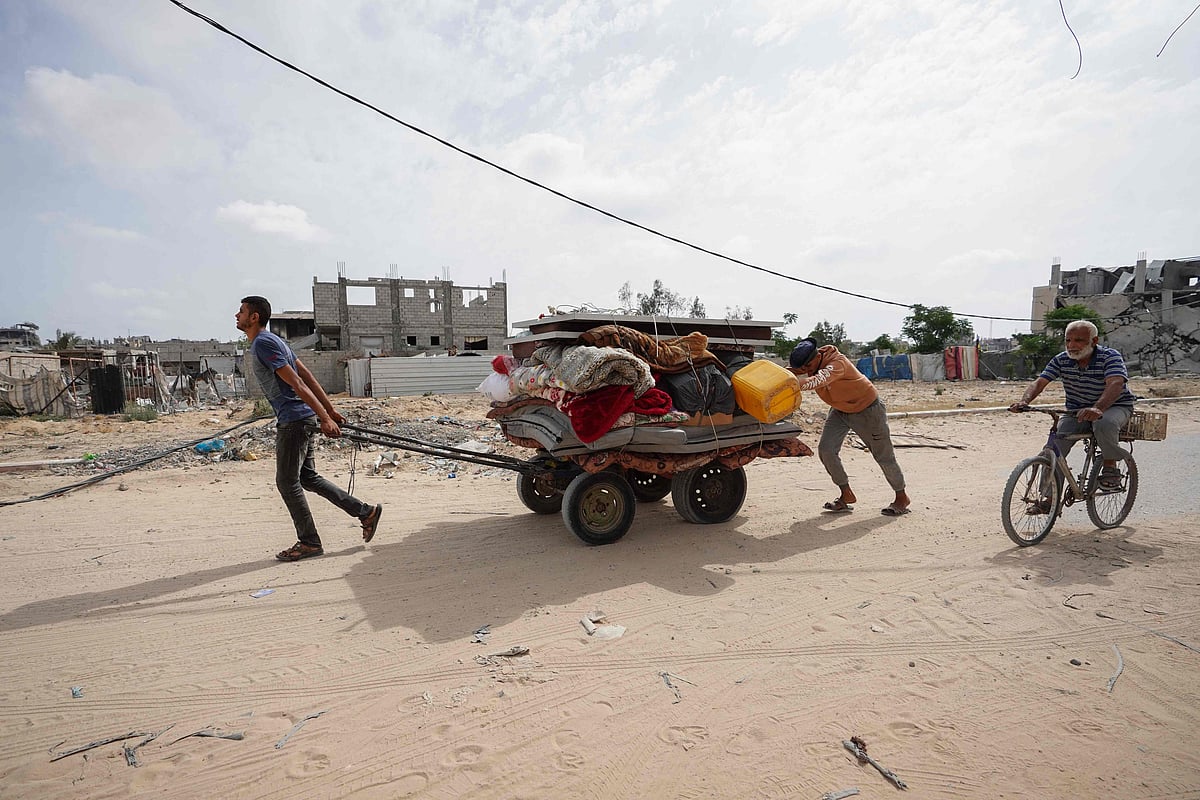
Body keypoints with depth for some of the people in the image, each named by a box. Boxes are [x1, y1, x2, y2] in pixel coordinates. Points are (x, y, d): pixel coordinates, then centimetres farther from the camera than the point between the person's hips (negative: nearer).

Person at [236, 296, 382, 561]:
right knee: (307, 478, 14)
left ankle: (309, 542, 11)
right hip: (301, 419, 10)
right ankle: (365, 512, 16)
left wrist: (324, 417, -25)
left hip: (294, 421, -10)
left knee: (287, 483, 0)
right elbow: (307, 377, 16)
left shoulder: (263, 344, -13)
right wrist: (330, 411, 16)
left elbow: (297, 383, -21)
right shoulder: (270, 341, 18)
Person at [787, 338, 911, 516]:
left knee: (883, 455, 4)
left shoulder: (837, 363, -36)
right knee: (826, 450, -9)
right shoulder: (809, 362, -11)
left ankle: (902, 498, 25)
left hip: (867, 408, -7)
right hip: (840, 411, 7)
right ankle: (846, 495, 6)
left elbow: (819, 380, -53)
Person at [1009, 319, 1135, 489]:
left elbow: (1115, 384, -34)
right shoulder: (1061, 360, -4)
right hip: (1077, 411, 4)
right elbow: (1039, 382, -12)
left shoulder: (1110, 357, -17)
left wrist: (1097, 408, -54)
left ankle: (1110, 467, -12)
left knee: (1104, 424, -39)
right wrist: (1024, 401, -35)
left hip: (1114, 406, -4)